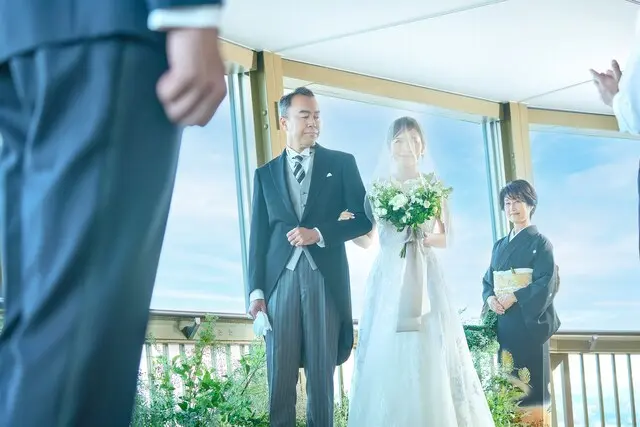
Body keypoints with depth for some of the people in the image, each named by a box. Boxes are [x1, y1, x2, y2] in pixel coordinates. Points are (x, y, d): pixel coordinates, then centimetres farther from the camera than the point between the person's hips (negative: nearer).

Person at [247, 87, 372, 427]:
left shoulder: (341, 164, 9)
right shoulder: (266, 173, 14)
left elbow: (363, 219, 5)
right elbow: (258, 236, 10)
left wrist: (318, 233, -9)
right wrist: (256, 290, 1)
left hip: (325, 279, -1)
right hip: (280, 279, 1)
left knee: (322, 373, 1)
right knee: (280, 375, -1)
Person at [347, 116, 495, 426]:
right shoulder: (378, 186, 7)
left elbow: (446, 238, 7)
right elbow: (367, 239, 5)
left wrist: (421, 238, -11)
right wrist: (346, 225, -12)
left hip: (424, 276, -1)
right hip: (388, 278, 1)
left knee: (429, 354, -5)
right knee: (385, 353, -3)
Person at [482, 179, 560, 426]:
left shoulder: (539, 243, -1)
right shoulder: (499, 246, 17)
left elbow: (547, 283, -12)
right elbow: (488, 281, 16)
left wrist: (515, 297, -18)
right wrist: (490, 298, -6)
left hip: (530, 321, -6)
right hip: (503, 322, 6)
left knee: (531, 385, -6)